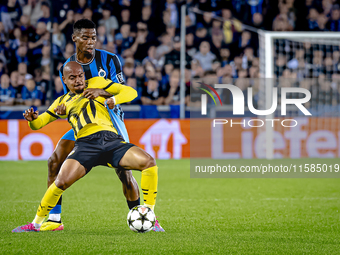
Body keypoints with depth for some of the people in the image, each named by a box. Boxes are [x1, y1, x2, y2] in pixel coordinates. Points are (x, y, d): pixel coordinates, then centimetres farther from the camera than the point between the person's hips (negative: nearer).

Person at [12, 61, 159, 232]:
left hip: (111, 140, 0)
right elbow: (38, 123, 25)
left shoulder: (96, 84, 21)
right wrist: (32, 118, 0)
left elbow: (130, 92, 17)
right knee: (61, 182, -23)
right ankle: (36, 223, -2)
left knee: (148, 162, -21)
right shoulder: (63, 101, 24)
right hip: (85, 145, 0)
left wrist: (113, 100, -4)